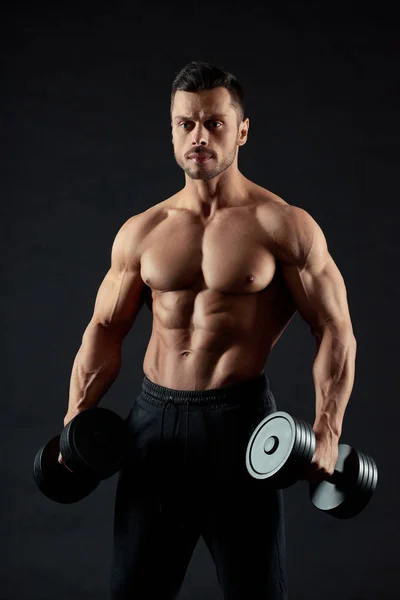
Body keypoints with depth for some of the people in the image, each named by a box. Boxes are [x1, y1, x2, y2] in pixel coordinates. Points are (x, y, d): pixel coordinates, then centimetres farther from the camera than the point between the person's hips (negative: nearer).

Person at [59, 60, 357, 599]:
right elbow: (104, 331, 13)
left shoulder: (284, 226, -5)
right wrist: (76, 419, 2)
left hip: (239, 418, -3)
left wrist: (327, 430, -15)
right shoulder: (140, 232, 7)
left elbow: (336, 332, -4)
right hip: (154, 417, 4)